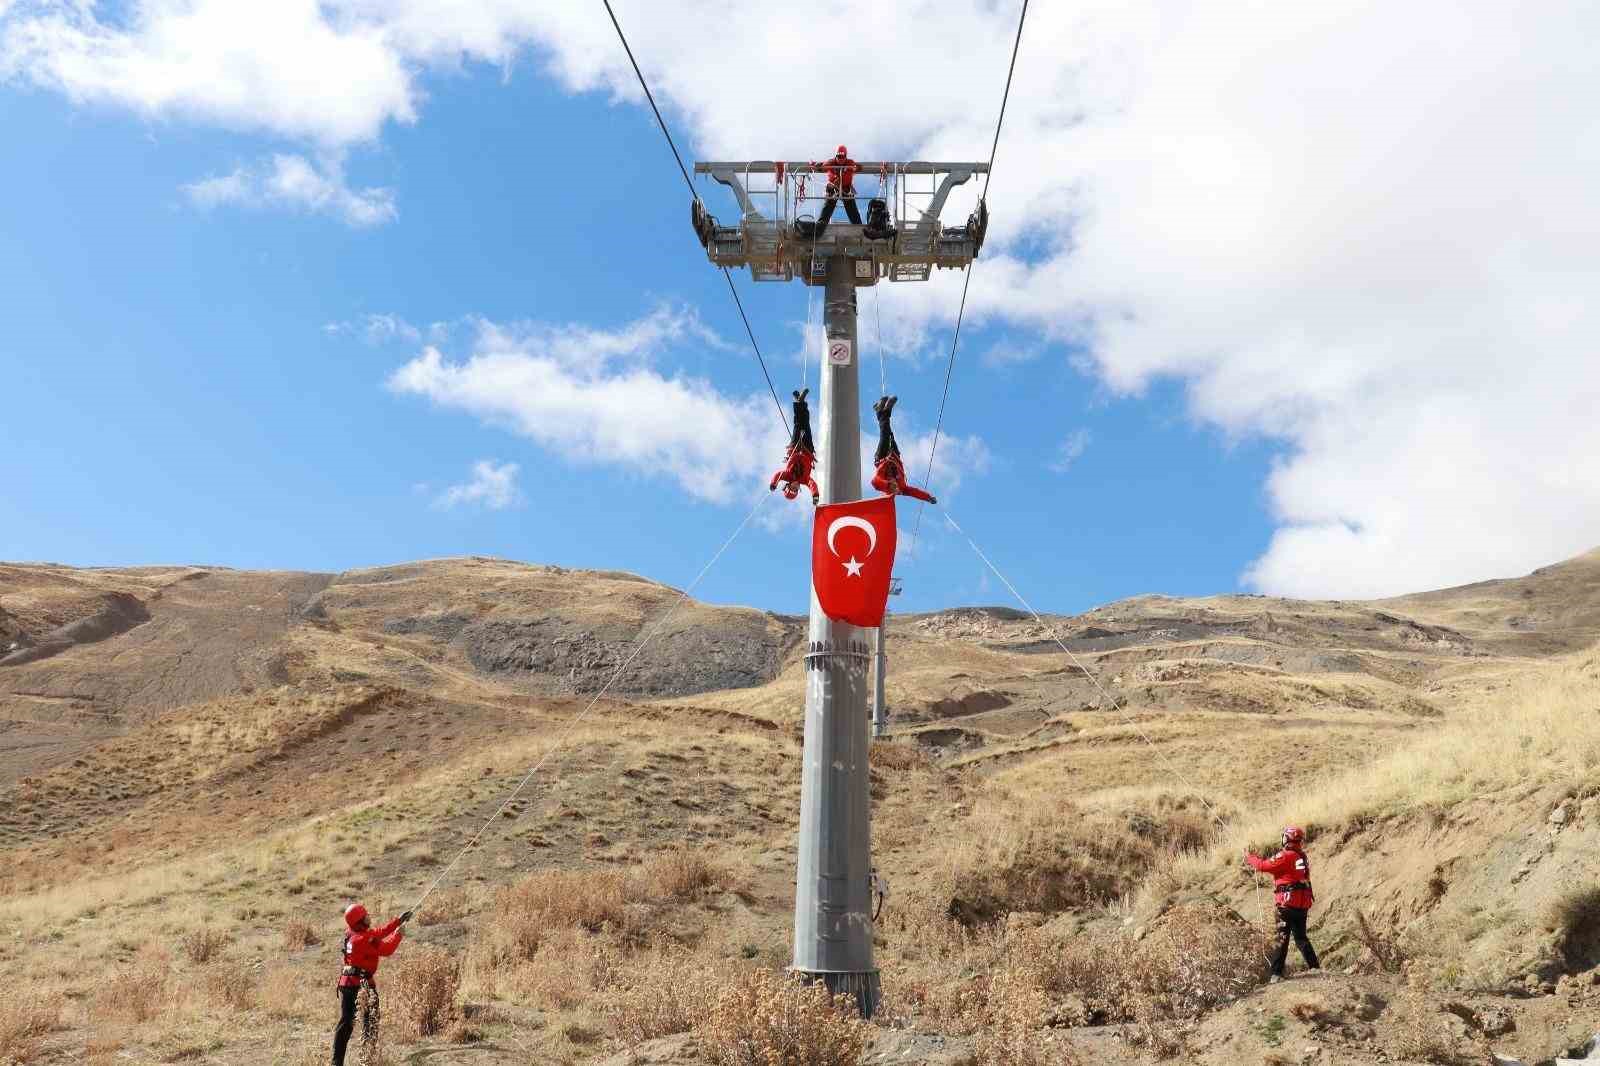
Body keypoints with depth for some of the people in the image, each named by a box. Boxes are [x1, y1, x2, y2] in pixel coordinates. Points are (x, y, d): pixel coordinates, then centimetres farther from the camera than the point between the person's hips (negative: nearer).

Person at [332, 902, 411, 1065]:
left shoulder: (353, 935, 7)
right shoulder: (364, 939, -21)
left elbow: (379, 933, 15)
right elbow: (386, 950, -20)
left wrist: (398, 921, 14)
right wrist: (399, 934, -6)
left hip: (347, 983, 8)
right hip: (362, 984, -8)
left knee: (346, 1022, 11)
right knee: (370, 1021, 5)